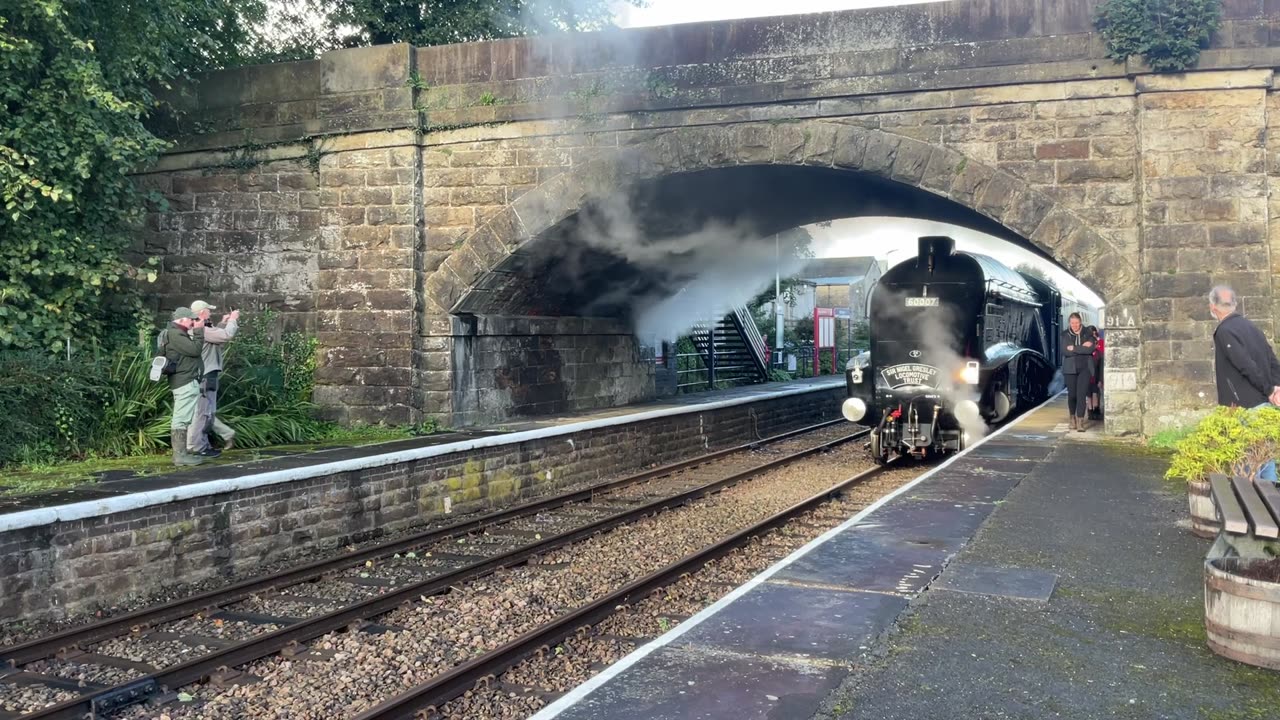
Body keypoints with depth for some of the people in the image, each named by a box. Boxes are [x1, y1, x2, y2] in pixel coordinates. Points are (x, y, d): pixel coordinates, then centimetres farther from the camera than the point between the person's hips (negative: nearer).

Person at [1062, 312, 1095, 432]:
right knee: (1072, 394, 6)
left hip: (1085, 368, -1)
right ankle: (1073, 418, 28)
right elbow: (1065, 351, -10)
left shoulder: (1087, 334, 3)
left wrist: (1074, 348, -13)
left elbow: (1091, 349, -12)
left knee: (1081, 394, -10)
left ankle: (1080, 421, -11)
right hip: (1070, 368, 1)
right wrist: (1082, 348, -13)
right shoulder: (1065, 334, 3)